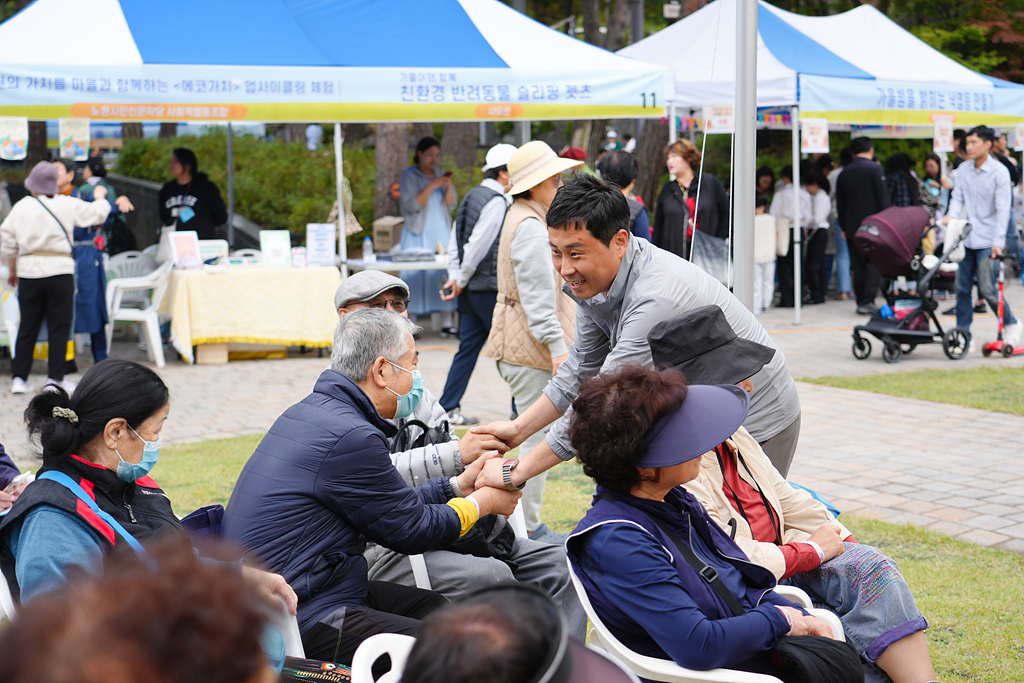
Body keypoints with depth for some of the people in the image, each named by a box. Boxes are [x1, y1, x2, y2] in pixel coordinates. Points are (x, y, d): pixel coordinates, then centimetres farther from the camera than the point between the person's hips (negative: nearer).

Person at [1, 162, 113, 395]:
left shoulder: (20, 207, 2)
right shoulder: (67, 205, -4)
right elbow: (97, 213, 4)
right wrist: (100, 197, 26)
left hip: (28, 271, 2)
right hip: (59, 270, -2)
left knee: (27, 326, 9)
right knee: (59, 327, 5)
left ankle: (19, 377, 9)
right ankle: (55, 377, 5)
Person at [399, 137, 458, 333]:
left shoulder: (439, 174, 13)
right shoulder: (410, 176, -2)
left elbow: (451, 203, 9)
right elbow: (412, 205, -12)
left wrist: (448, 186, -9)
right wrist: (431, 186, -18)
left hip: (441, 232, 5)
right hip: (418, 235, -5)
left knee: (445, 273, -2)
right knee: (416, 275, -8)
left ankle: (447, 324, 0)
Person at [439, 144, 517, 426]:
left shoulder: (471, 196, 13)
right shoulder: (497, 202, -15)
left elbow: (455, 243, 13)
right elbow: (477, 245, -18)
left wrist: (456, 276, 6)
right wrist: (461, 280, -8)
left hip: (470, 288, 9)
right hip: (490, 288, -9)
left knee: (468, 347, 10)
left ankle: (448, 408, 10)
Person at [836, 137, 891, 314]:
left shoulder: (844, 174, 8)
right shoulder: (875, 169, -7)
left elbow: (840, 204, 13)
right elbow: (883, 198, -9)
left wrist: (844, 227, 19)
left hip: (852, 226, 5)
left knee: (858, 266, 8)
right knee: (874, 264, -2)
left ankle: (860, 301, 8)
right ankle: (867, 301, -11)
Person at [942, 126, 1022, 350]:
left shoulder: (999, 172, -8)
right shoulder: (963, 170, 6)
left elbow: (1003, 209, -12)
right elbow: (957, 197, 8)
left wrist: (998, 242, -19)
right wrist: (951, 215, -16)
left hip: (988, 241, -5)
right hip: (966, 238, 5)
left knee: (987, 289, -7)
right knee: (962, 288, 4)